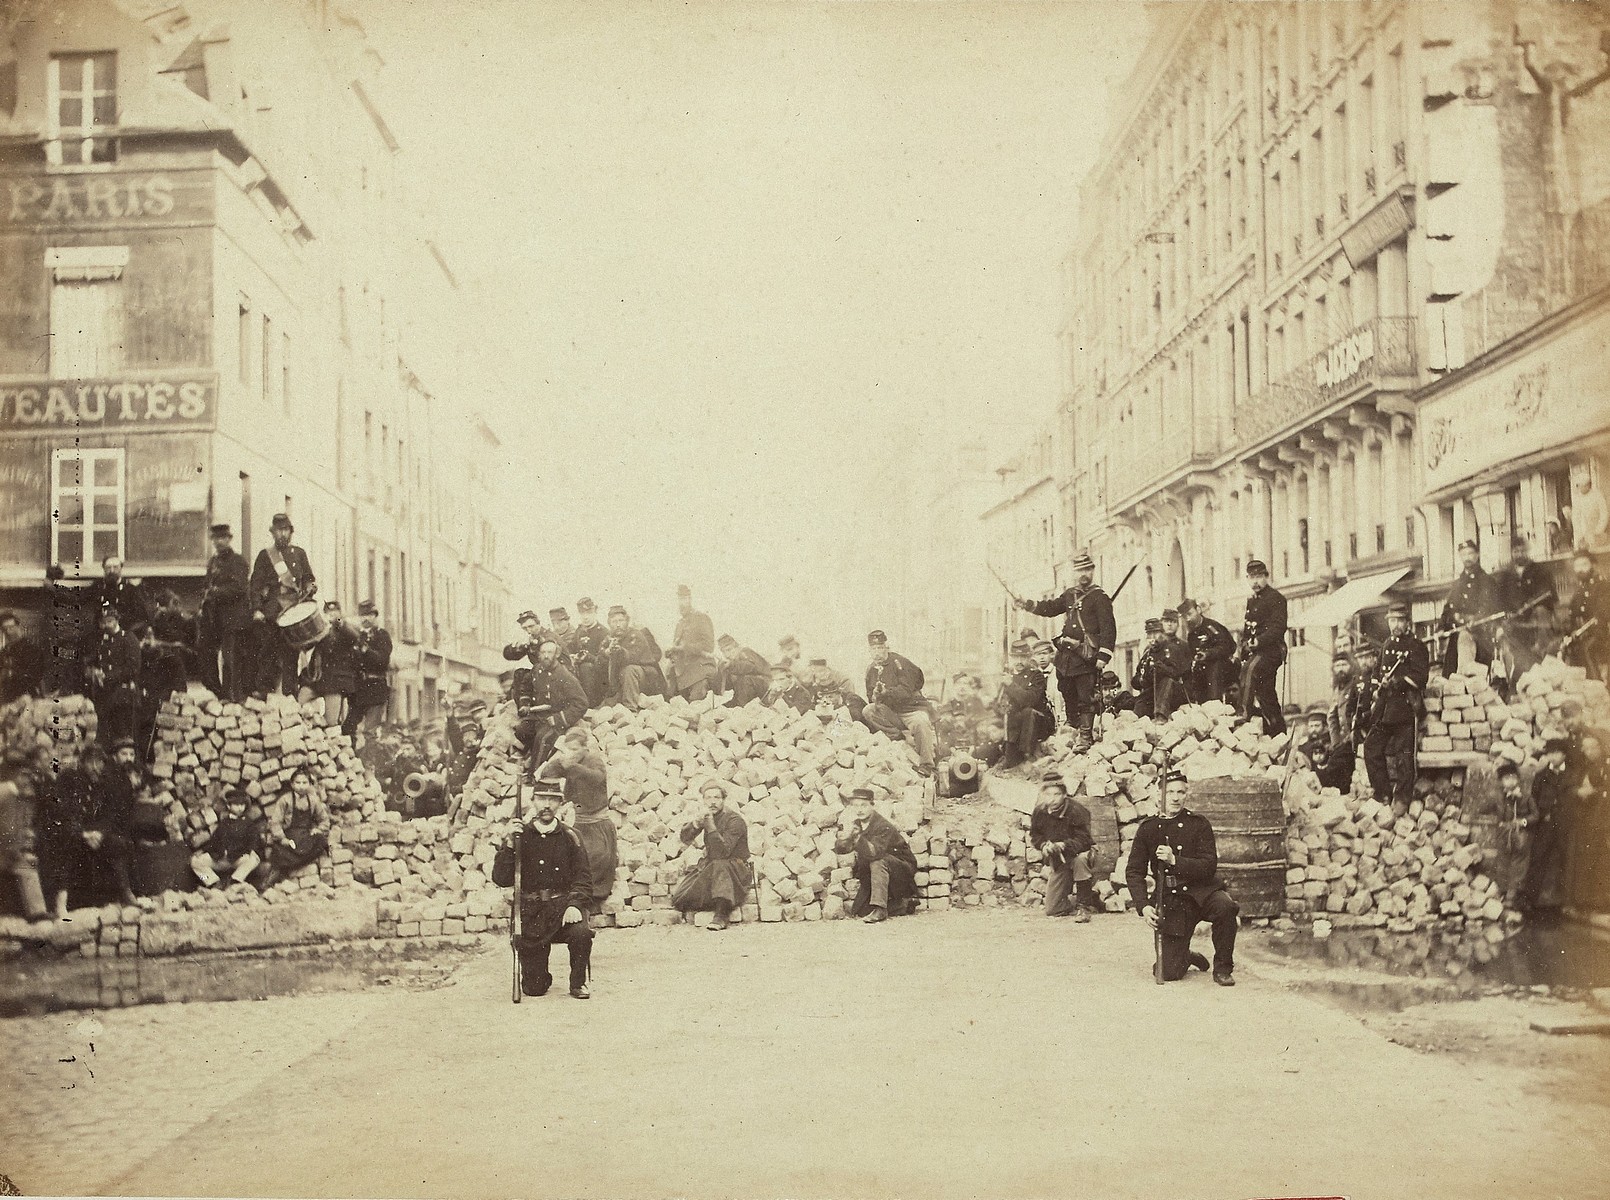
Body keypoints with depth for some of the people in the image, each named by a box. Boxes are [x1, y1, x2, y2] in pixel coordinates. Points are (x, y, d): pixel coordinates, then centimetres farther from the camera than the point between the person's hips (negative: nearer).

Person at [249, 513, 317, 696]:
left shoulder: (299, 553, 18)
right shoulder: (264, 555, 10)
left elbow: (308, 578, 19)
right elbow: (256, 584, 4)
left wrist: (310, 587, -5)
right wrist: (257, 610, -7)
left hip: (294, 609, 1)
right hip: (271, 612, -1)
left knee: (291, 653, -2)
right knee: (267, 651, -6)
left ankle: (289, 693, -1)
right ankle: (263, 690, -2)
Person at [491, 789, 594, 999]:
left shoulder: (569, 838, 6)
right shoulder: (520, 837, 4)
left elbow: (583, 877, 0)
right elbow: (501, 879, -2)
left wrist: (573, 904, -18)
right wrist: (509, 846, -15)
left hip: (563, 905, 0)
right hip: (531, 912, 0)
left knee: (581, 933, -34)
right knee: (533, 989, -5)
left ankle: (578, 983, -6)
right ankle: (542, 979, 34)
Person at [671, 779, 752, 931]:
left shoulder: (735, 821, -16)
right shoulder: (707, 816, 4)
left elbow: (722, 851, -26)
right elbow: (685, 839, -3)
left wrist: (710, 825, -33)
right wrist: (698, 822, -21)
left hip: (736, 869, -5)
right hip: (710, 866, 5)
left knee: (719, 866, -41)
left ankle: (721, 917, -40)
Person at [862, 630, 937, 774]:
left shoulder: (899, 662, -12)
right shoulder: (872, 670, 9)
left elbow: (906, 691, -23)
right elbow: (871, 696, 12)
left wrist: (887, 692, -37)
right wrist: (875, 697, -13)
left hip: (913, 707, -6)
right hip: (891, 711, 6)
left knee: (921, 724, -37)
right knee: (867, 712, -18)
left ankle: (926, 768, -27)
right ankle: (904, 736, -20)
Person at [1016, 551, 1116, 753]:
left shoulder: (1099, 597, -5)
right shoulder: (1070, 595, 17)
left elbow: (1108, 628, -10)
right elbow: (1050, 608, 19)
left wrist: (1104, 655, -18)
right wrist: (1027, 605, 2)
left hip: (1086, 657, -7)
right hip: (1066, 655, 7)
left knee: (1086, 698, -5)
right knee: (1069, 697, 14)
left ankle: (1084, 737, -3)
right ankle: (1073, 731, 26)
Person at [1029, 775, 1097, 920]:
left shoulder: (1076, 810, -23)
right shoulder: (1040, 812, -8)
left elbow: (1083, 839, -26)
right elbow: (1034, 835, 4)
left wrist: (1064, 846, -41)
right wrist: (1044, 845, -18)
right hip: (1058, 863, 5)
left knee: (1080, 859, -45)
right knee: (1052, 911, 1)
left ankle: (1084, 905, -26)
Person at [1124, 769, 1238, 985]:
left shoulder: (1198, 823, 1)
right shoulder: (1148, 828, 5)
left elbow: (1209, 866, -8)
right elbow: (1134, 871, 3)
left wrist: (1175, 860, -22)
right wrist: (1143, 906, -11)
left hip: (1201, 890, -1)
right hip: (1171, 901, 1)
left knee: (1224, 906, -37)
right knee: (1170, 972, -9)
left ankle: (1223, 968, -14)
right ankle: (1188, 959, 30)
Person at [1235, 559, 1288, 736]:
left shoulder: (1276, 599, -5)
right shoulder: (1251, 601, 20)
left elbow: (1279, 627, -16)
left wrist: (1258, 641, -26)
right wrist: (1241, 647, 10)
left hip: (1271, 650, -9)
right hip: (1254, 652, 9)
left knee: (1250, 669, -35)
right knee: (1266, 695, 10)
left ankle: (1244, 715, -43)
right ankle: (1278, 732, 18)